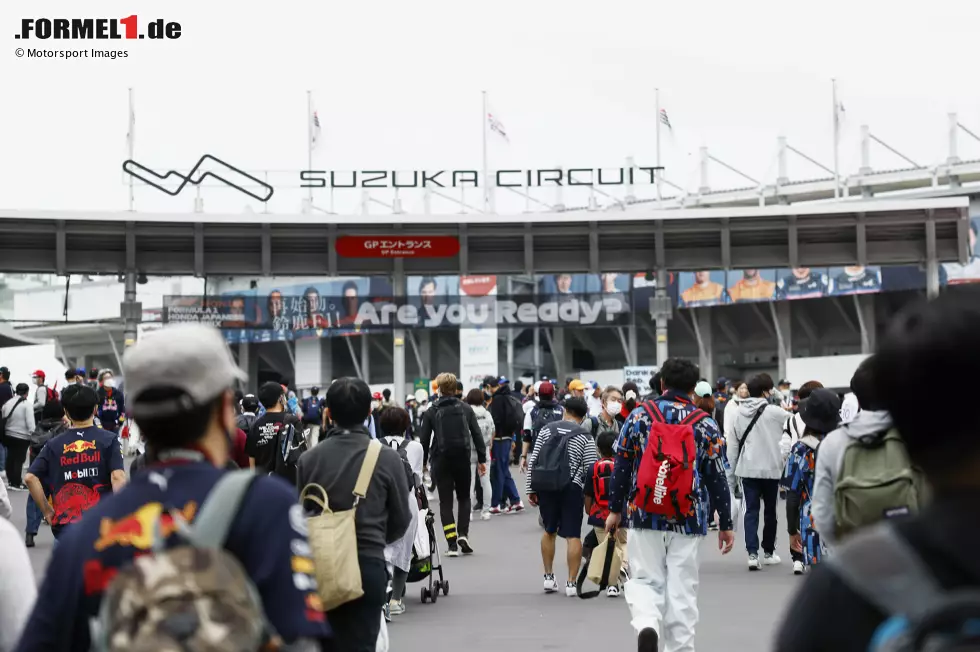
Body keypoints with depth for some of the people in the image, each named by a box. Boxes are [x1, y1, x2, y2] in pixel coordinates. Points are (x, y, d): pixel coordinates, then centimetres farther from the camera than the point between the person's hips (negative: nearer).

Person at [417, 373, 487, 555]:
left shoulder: (431, 412, -2)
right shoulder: (466, 409, 2)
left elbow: (424, 440, -2)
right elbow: (477, 435, 1)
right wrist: (482, 459, 6)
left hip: (441, 460, -1)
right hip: (463, 458, 1)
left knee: (445, 502, 4)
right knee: (464, 497, 17)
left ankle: (452, 544, -2)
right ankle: (463, 535, -1)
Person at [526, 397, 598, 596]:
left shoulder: (546, 429, 8)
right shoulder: (585, 437, 1)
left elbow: (533, 461, 6)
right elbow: (591, 469, -4)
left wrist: (531, 488, 10)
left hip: (545, 485, 3)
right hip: (572, 488, -3)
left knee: (549, 531, 20)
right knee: (573, 535, 1)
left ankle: (548, 577, 23)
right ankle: (571, 583, 0)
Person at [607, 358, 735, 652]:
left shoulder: (639, 415, 1)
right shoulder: (705, 424, 0)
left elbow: (621, 466, 3)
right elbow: (716, 478, 1)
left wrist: (615, 509, 12)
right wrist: (726, 524, 8)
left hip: (644, 515, 0)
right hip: (688, 518, 0)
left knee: (645, 581, 9)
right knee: (682, 589, 8)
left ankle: (646, 626, -18)